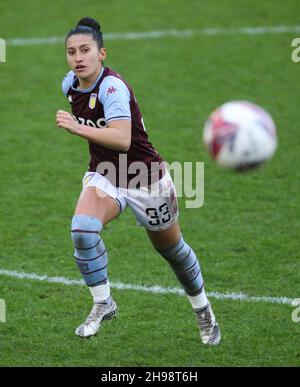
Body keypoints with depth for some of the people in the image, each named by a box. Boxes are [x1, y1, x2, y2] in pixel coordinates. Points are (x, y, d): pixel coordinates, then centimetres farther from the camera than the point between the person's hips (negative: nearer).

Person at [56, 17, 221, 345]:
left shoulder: (112, 87, -27)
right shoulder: (70, 84, -5)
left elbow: (123, 139, -41)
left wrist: (78, 128, -49)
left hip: (146, 180, -5)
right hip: (103, 176, 5)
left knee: (171, 249, 14)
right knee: (82, 228, -27)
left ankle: (202, 309, 41)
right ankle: (102, 303, -10)